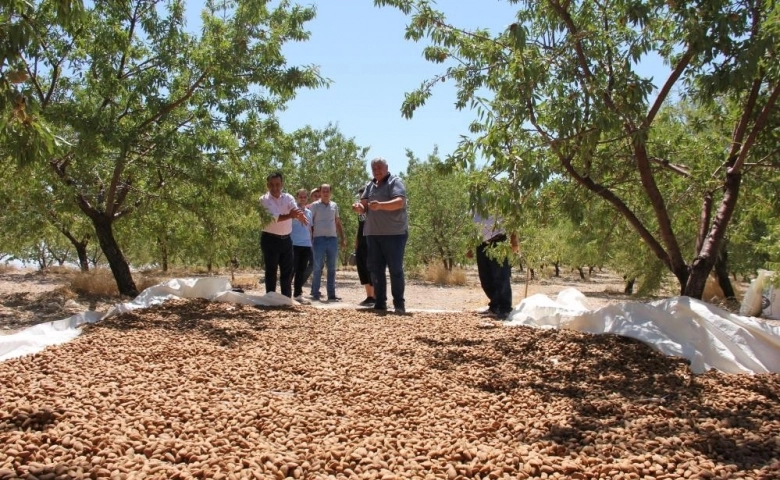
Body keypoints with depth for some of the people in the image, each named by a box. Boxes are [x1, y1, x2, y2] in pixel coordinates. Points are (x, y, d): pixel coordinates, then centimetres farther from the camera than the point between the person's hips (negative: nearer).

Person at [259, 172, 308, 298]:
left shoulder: (288, 198, 3)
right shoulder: (264, 200, -7)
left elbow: (296, 210, -18)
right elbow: (273, 217, -23)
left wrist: (300, 214, -43)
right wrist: (290, 215, -39)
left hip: (286, 239, 4)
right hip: (270, 239, -4)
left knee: (287, 271, 8)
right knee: (271, 271, 0)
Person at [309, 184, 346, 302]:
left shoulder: (334, 205, 13)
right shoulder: (315, 205, 2)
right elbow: (310, 223, 0)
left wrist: (342, 238, 12)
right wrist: (310, 239, -7)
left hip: (333, 239, 4)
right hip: (319, 239, -4)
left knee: (332, 269, 5)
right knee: (318, 268, -2)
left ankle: (331, 295, 10)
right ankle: (315, 294, 3)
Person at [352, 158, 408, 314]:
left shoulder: (395, 182, -4)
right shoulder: (370, 186, 17)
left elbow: (399, 202, -20)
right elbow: (364, 206, 11)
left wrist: (380, 205, -36)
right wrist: (359, 207, -15)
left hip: (394, 233, -6)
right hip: (373, 233, 6)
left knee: (395, 269, -5)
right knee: (375, 269, 6)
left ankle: (399, 303, 2)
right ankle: (380, 303, 12)